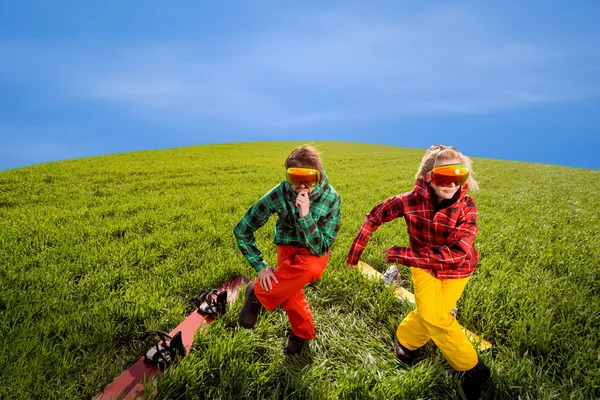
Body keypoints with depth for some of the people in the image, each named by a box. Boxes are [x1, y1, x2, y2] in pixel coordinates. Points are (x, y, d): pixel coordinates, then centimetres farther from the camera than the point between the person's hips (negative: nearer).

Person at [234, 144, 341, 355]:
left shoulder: (330, 198, -25)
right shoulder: (279, 193, -24)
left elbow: (320, 247, -27)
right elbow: (242, 230, -15)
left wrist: (305, 214, -40)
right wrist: (261, 266, -18)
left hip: (315, 251, -1)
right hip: (288, 247, 2)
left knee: (310, 267, -35)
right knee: (290, 293, -16)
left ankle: (259, 294, -11)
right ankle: (303, 332, 20)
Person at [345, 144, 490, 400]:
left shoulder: (466, 207, -30)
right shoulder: (411, 200, -27)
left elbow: (456, 253, -40)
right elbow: (375, 217, -12)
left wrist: (399, 254, -41)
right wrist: (355, 252, -8)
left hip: (455, 270, 0)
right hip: (423, 265, 0)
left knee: (432, 316, -3)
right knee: (433, 316, -9)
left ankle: (405, 339, 31)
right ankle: (471, 369, 17)